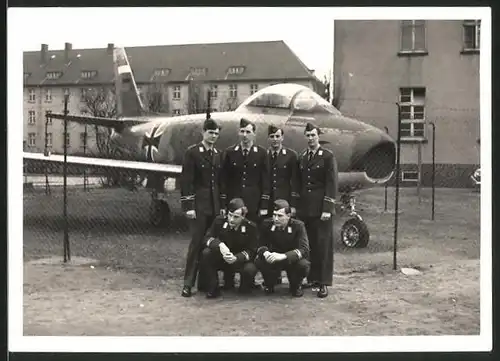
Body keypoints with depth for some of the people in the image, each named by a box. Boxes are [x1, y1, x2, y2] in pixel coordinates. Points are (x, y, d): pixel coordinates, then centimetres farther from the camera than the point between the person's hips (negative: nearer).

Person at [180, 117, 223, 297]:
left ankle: (204, 281, 15)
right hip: (199, 205, -5)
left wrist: (223, 205, 11)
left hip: (214, 206, 5)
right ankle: (188, 283, 1)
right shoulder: (192, 152, -4)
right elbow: (186, 181, -8)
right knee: (197, 242, -7)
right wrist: (188, 206, -13)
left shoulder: (218, 154, 13)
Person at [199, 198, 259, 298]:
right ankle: (213, 288, -10)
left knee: (250, 269, -34)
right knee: (206, 253, -28)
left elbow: (251, 251, -15)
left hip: (240, 261, -1)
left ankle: (244, 286, 5)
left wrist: (236, 258, -35)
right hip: (221, 259, 2)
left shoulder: (251, 227, -16)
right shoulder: (219, 220, -11)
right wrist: (220, 245, -33)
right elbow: (208, 238, -11)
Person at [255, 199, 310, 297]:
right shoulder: (267, 224, -10)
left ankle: (295, 285, 1)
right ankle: (269, 283, 4)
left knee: (303, 264, -35)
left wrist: (283, 256, -44)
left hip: (293, 260, -2)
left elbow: (304, 249, -30)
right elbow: (261, 245, -9)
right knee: (259, 261, -29)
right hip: (273, 260, 2)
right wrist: (265, 253, -35)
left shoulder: (298, 226, -19)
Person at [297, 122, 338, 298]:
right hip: (305, 208, 5)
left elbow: (332, 184, -9)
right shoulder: (301, 157, 13)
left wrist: (327, 209, -14)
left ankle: (324, 283, 3)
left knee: (323, 244, -2)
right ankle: (312, 278, 17)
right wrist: (295, 205, 9)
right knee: (309, 244, 7)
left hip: (321, 208, -5)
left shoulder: (328, 156, -4)